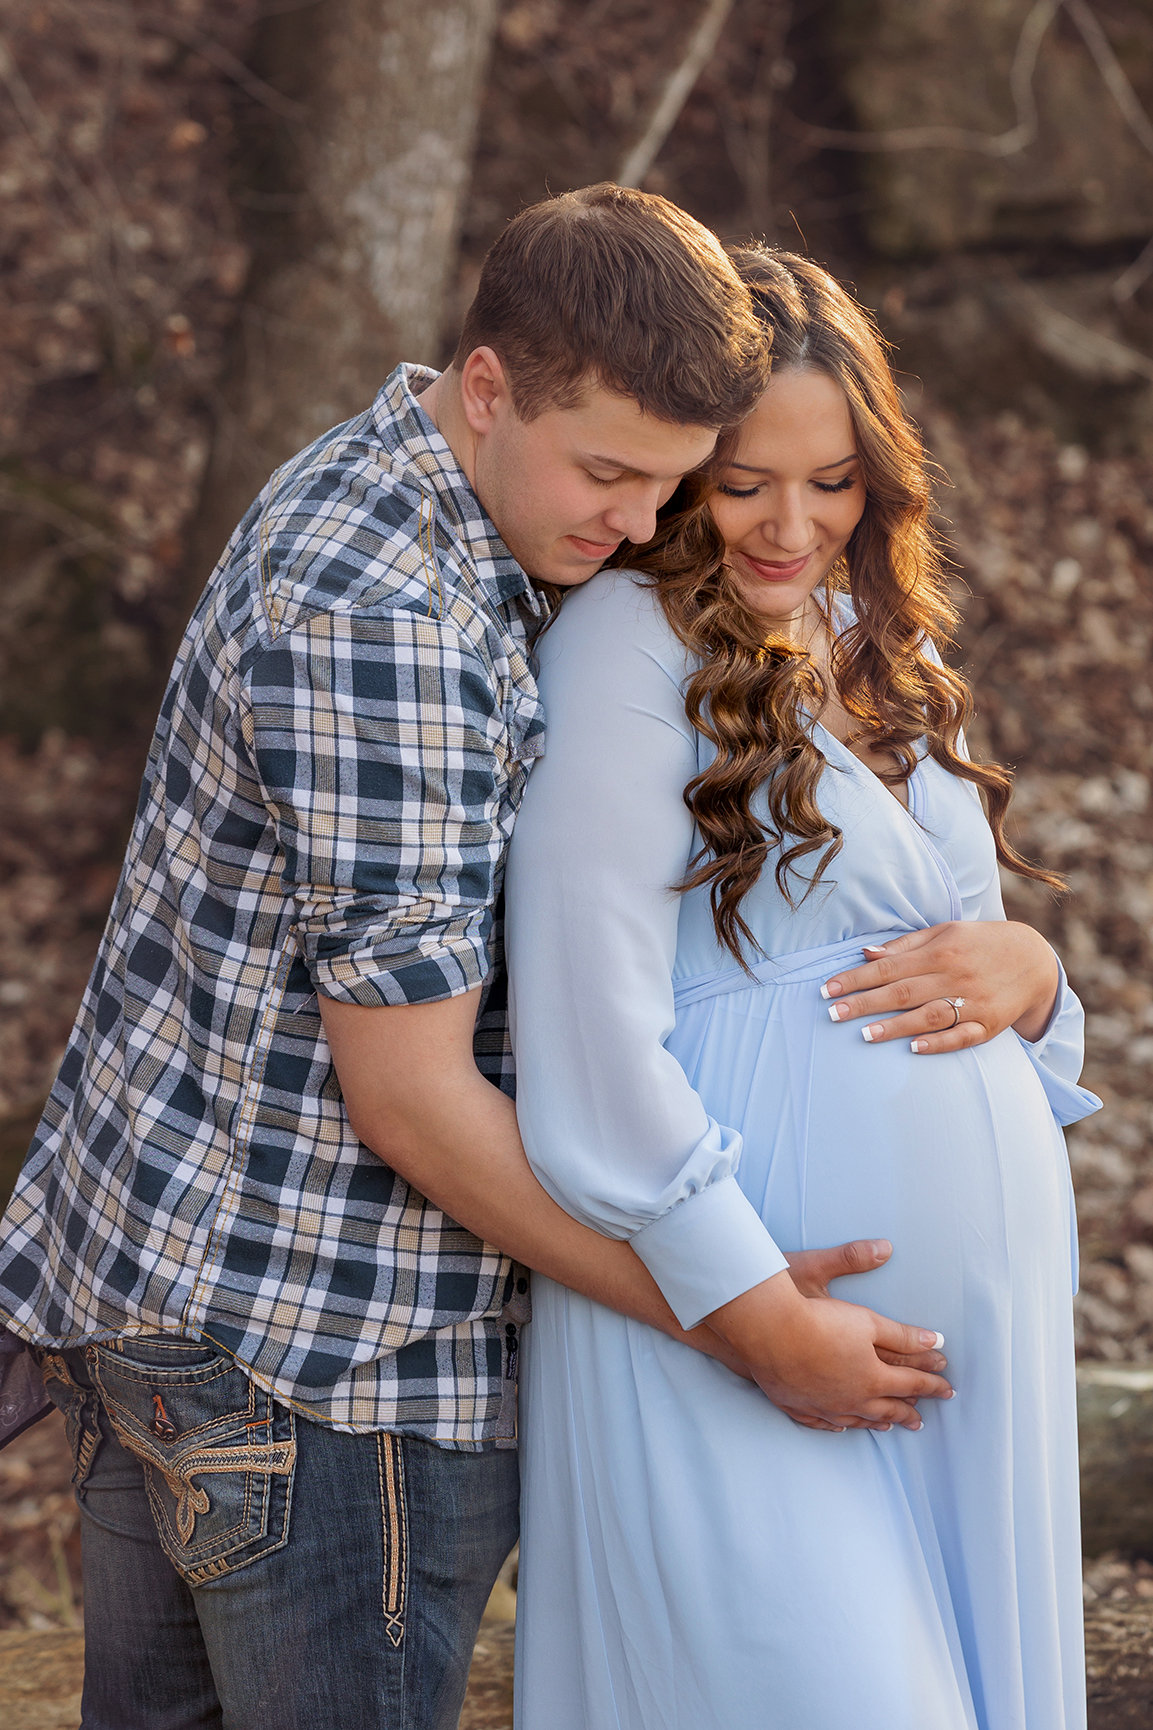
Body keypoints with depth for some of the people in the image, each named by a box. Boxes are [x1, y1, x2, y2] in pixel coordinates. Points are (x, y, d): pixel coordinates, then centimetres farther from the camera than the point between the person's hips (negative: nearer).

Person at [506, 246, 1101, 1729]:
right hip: (735, 1333, -8)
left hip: (979, 1317, 8)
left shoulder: (873, 650, 15)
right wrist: (761, 1315, -17)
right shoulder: (627, 648, -10)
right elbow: (591, 1037, -16)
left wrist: (1022, 970, -3)